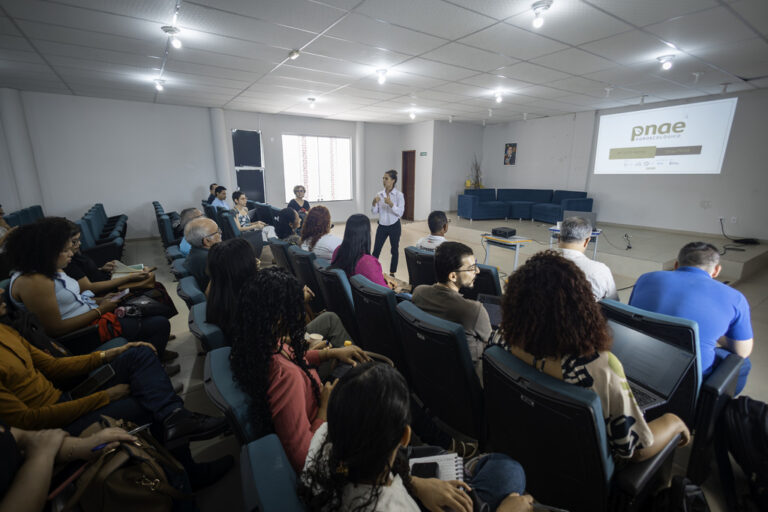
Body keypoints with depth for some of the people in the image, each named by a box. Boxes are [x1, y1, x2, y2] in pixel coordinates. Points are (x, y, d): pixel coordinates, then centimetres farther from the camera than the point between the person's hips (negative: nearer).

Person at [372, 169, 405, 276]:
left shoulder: (399, 195, -10)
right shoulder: (379, 194, 2)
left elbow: (400, 212, -16)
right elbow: (374, 212, 3)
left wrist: (390, 204, -29)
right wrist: (374, 203, -16)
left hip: (394, 226, -3)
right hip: (382, 226, 3)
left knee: (394, 250, 9)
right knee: (376, 250, 3)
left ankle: (392, 273, 24)